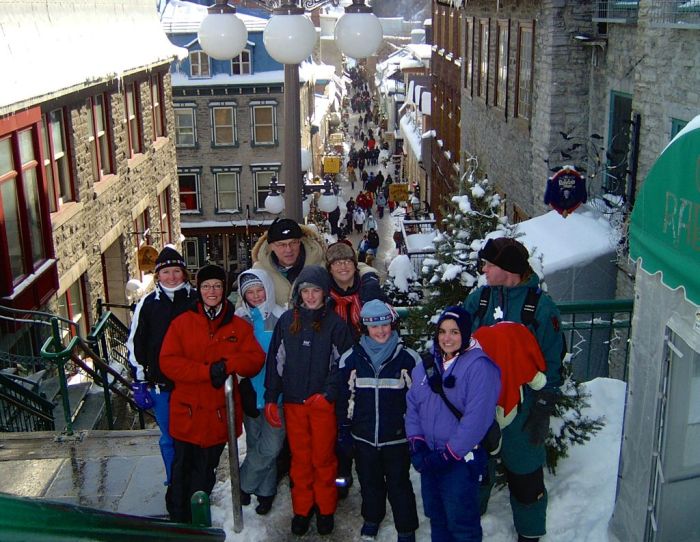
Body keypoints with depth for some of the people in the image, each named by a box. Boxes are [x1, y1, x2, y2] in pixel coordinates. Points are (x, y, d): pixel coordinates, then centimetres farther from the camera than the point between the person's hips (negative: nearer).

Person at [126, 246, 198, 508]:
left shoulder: (197, 300, 0)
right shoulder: (148, 304, 2)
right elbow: (135, 344, 5)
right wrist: (139, 382, 2)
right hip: (160, 385, 1)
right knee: (169, 438, 9)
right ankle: (173, 484, 24)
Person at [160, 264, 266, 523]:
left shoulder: (239, 326, 5)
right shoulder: (182, 323, 0)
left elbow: (255, 359, -4)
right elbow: (168, 362, -10)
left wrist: (227, 365, -23)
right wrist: (207, 371, -22)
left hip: (220, 414, 1)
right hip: (187, 413, -1)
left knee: (205, 471, 15)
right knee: (182, 468, 9)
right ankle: (178, 519, 25)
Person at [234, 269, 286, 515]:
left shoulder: (281, 318, -4)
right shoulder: (239, 319, 4)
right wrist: (244, 391, 0)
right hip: (250, 392, 2)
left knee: (270, 446, -5)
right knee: (256, 444, 10)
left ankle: (244, 484, 16)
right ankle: (265, 492, 25)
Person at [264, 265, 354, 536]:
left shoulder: (335, 323, -4)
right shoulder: (287, 320, 4)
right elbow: (275, 360, 7)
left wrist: (329, 394, -13)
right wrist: (271, 398, 4)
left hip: (323, 402, -2)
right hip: (293, 402, 2)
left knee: (323, 457, 6)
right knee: (300, 458, 10)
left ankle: (325, 509, 22)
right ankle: (302, 509, 23)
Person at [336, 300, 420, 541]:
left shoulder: (408, 358, -7)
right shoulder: (352, 358, -3)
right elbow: (344, 397, 5)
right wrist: (343, 430, 5)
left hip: (397, 438, -2)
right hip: (363, 437, 2)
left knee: (399, 484, 5)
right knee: (369, 482, 18)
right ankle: (371, 518, 41)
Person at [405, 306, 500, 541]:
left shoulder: (479, 367, -15)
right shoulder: (426, 365, 8)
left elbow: (476, 419, -20)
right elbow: (412, 406, 8)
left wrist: (448, 455, -18)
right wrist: (416, 444, -5)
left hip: (461, 460, -6)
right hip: (429, 460, 7)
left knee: (461, 523, 2)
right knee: (436, 516, 21)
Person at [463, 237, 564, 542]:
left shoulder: (540, 305, -11)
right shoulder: (478, 298, -1)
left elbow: (551, 362, -8)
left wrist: (543, 409, -10)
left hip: (521, 405, -3)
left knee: (524, 470, 10)